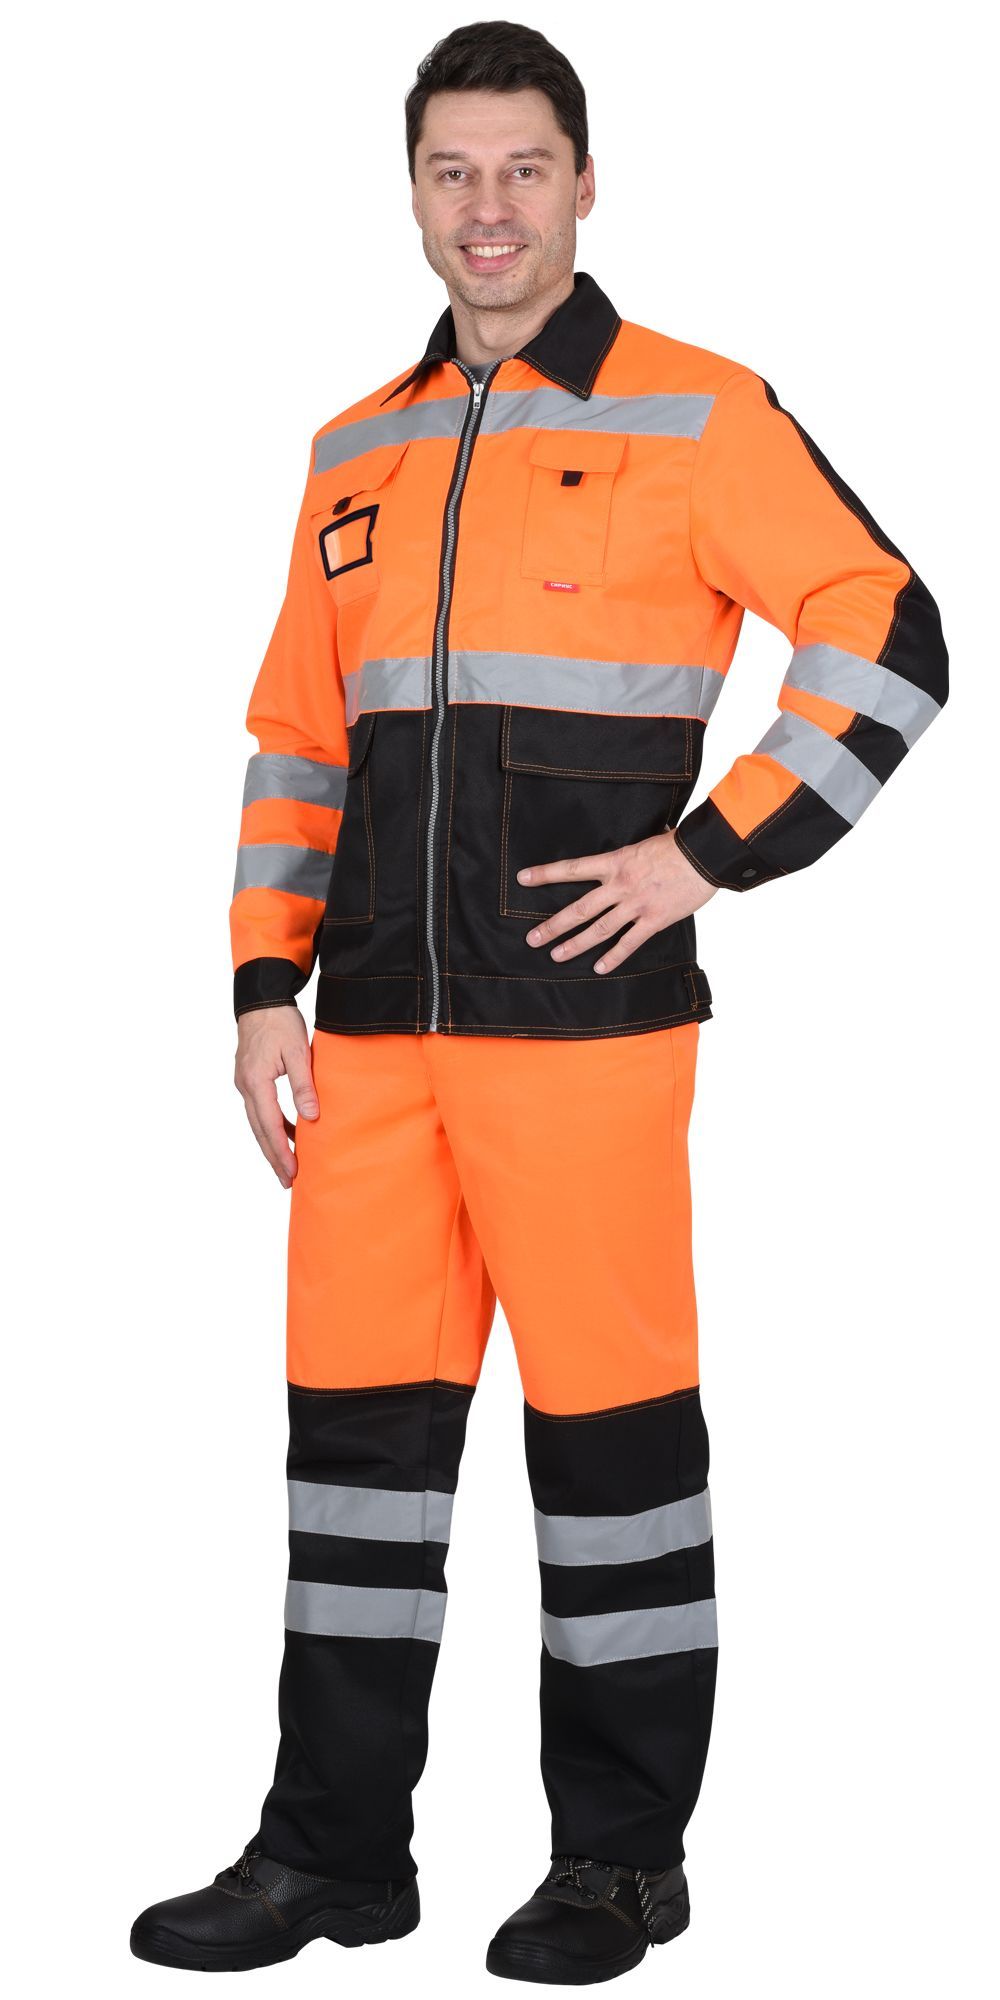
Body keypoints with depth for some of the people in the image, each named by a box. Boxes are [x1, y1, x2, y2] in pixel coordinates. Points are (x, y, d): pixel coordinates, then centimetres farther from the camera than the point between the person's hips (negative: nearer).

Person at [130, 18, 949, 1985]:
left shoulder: (694, 415, 0)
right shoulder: (358, 454, 16)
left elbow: (886, 643, -4)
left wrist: (707, 850, -10)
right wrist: (264, 990, 10)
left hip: (584, 1016, -5)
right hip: (372, 1027, 5)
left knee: (607, 1416, 0)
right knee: (358, 1414, 8)